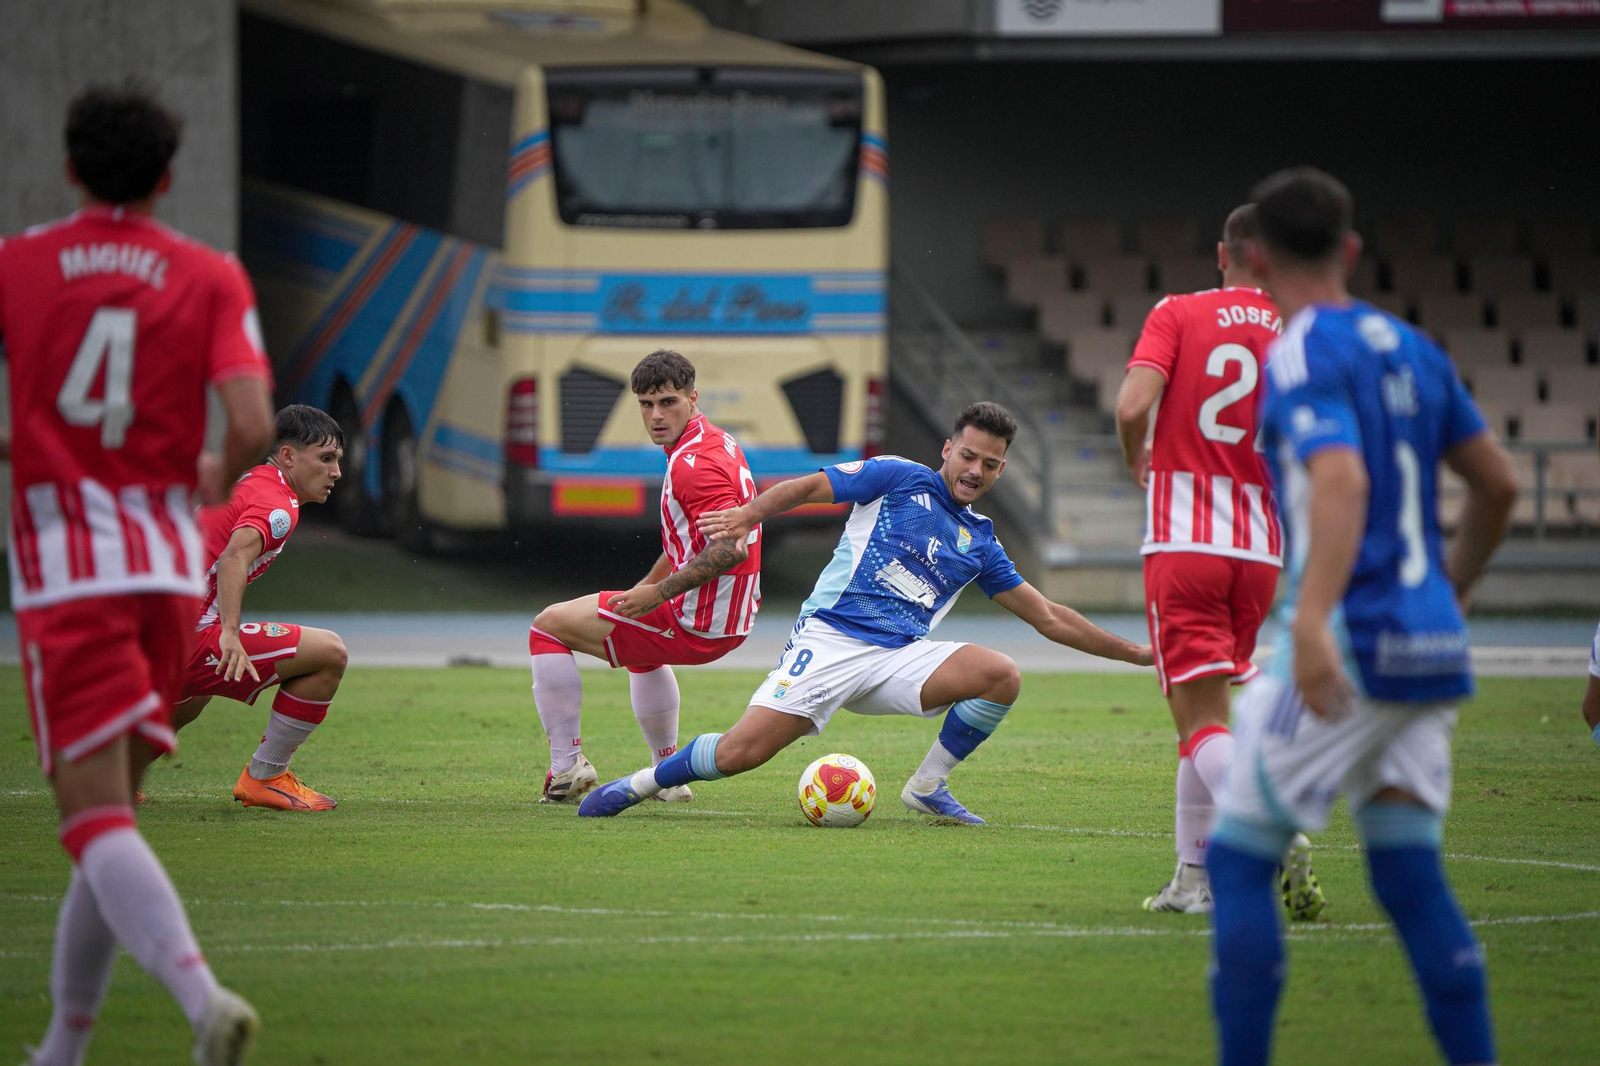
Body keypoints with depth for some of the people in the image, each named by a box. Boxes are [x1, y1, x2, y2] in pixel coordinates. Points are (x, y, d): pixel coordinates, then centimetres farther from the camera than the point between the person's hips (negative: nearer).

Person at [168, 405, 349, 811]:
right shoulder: (278, 503, -9)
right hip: (188, 638, -10)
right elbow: (235, 556, -29)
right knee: (329, 653, -9)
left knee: (190, 701, 43)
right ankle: (264, 777, -3)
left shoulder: (245, 482, 20)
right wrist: (230, 634, -38)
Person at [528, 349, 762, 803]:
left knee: (548, 627, 1)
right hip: (732, 622, 10)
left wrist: (659, 593, -26)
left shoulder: (693, 463, -24)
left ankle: (567, 765, -1)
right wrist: (646, 586, 22)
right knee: (643, 653, 43)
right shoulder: (718, 442, 9)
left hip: (697, 625, -10)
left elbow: (729, 548, -33)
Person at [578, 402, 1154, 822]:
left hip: (900, 658, 4)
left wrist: (1133, 652, 19)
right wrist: (750, 513, -18)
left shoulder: (979, 543, 17)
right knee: (738, 754, -19)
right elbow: (809, 487, 0)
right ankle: (641, 783, 9)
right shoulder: (900, 478, 4)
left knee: (1002, 674, -20)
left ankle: (928, 787, -2)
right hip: (829, 641, -4)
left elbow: (1048, 617, 22)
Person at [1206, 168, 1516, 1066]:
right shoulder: (1412, 350, 13)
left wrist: (1313, 619, -36)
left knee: (1239, 858, 3)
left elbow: (1342, 481, -26)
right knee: (1411, 880, 8)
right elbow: (1498, 485, 19)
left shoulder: (1301, 358, -9)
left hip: (1349, 646, -7)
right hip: (1431, 650, 7)